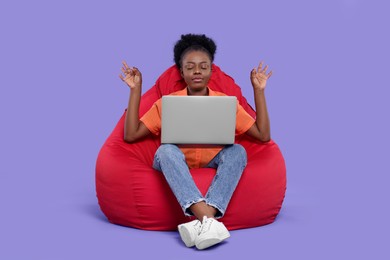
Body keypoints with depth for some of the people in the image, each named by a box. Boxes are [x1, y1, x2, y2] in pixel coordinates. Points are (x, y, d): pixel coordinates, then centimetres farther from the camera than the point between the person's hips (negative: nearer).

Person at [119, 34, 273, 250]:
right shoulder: (166, 103, 5)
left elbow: (263, 135, -1)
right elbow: (130, 135, -6)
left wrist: (258, 90, -4)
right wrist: (135, 89, -7)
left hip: (213, 171, 1)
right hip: (175, 172, -1)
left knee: (237, 151, -27)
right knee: (166, 150, -32)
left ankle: (203, 221, -46)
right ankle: (207, 221, -51)